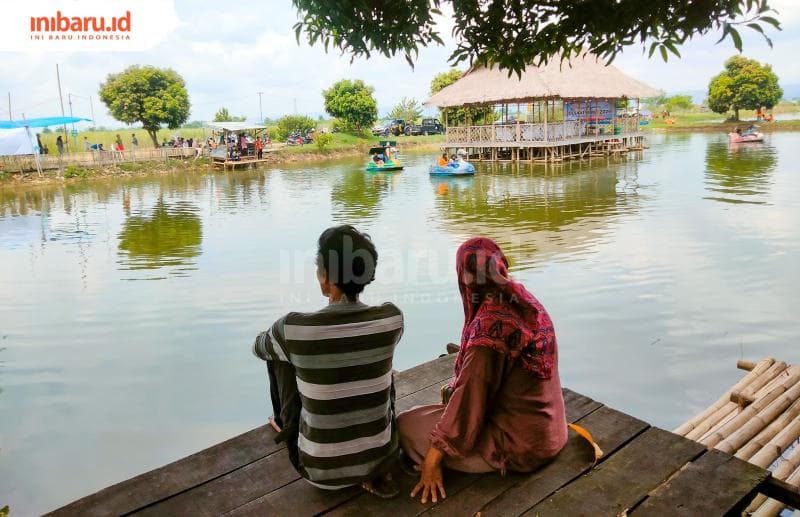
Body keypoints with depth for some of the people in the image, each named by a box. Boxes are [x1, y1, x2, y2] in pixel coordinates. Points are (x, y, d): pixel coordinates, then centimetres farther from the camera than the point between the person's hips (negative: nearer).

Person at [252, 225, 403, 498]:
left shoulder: (293, 328, -19)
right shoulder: (392, 318, -13)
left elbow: (259, 348, 6)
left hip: (321, 468, -2)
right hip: (382, 455, 2)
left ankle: (285, 424, 41)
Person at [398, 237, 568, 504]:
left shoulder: (490, 324, -27)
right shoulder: (525, 301, -2)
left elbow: (470, 399, -22)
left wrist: (432, 462, -12)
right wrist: (455, 386, 24)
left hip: (519, 446, -8)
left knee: (406, 425, -4)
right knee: (450, 392, 23)